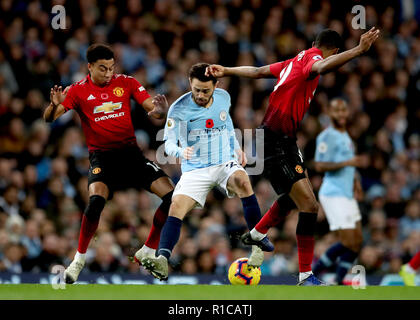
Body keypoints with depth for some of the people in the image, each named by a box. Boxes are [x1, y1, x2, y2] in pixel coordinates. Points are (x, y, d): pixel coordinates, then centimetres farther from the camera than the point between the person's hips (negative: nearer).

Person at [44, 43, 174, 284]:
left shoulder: (126, 83, 4)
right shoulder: (79, 91, -1)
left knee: (172, 196, -11)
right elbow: (49, 118, -8)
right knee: (97, 199, -31)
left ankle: (147, 253, 6)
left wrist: (159, 109, -24)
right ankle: (79, 259, -12)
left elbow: (153, 107, 1)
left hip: (130, 152, 3)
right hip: (101, 156, -3)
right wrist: (55, 105, -32)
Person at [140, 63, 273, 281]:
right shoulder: (179, 109, -12)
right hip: (194, 170, -1)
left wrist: (236, 147, 20)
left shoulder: (223, 97, 0)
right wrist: (180, 151, -36)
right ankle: (162, 259, -34)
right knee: (176, 208, -24)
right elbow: (169, 143, -14)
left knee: (242, 181, -31)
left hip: (225, 163, 1)